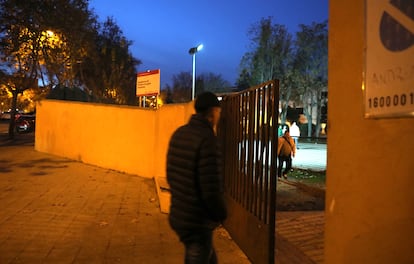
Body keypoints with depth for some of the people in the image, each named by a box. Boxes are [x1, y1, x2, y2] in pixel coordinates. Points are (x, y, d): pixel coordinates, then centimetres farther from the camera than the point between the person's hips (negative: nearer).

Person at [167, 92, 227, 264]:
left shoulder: (179, 134, 3)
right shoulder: (206, 139, -23)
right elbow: (212, 189, -25)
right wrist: (221, 214, -7)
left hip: (178, 215, 8)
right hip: (197, 222, -8)